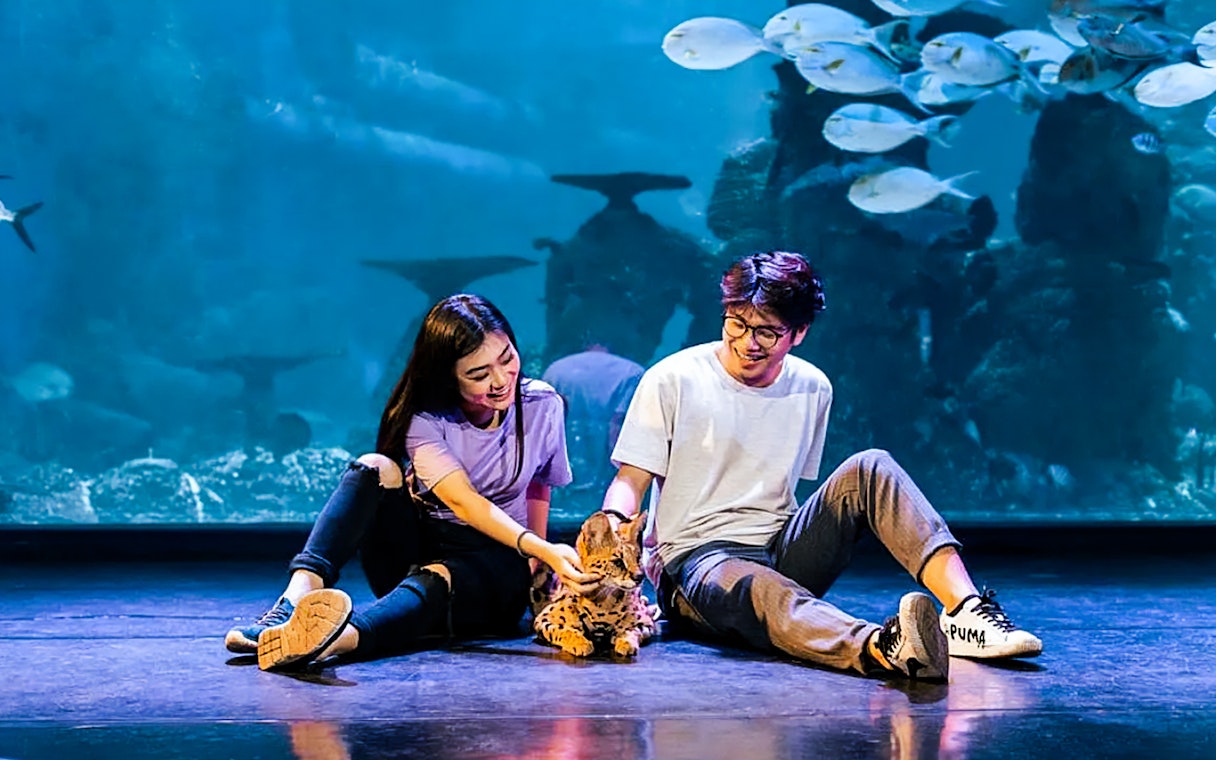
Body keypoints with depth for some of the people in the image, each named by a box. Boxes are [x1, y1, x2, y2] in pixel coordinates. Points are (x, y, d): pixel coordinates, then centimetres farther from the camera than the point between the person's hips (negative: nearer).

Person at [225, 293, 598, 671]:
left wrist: (538, 565, -1)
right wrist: (544, 551, -40)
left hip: (496, 571, -1)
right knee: (377, 470, -28)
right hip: (418, 547, 1)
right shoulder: (424, 419, -13)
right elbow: (464, 502, -26)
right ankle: (297, 598, -49)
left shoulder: (542, 406, -5)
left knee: (436, 580, -38)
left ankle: (341, 638, -71)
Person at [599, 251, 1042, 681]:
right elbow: (630, 483, -5)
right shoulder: (671, 380, -2)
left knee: (870, 469, -18)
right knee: (757, 590, -41)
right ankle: (881, 648, -72)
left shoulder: (812, 389, 10)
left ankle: (966, 609, -36)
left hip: (781, 551, 5)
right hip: (695, 559, -5)